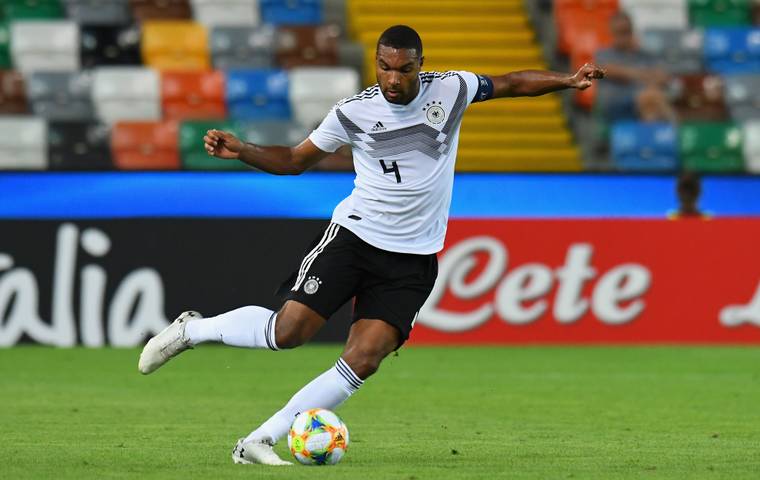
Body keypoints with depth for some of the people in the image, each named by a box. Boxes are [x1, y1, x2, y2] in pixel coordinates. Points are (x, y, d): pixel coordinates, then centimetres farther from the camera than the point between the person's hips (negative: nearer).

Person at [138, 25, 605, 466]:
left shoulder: (451, 89, -2)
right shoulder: (353, 111, -4)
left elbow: (510, 83, 14)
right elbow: (295, 159, 6)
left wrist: (567, 81, 4)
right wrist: (241, 151, -9)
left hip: (413, 260, 1)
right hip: (353, 235, -1)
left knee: (362, 362, -14)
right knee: (288, 330, -16)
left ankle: (259, 442, -9)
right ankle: (193, 329, 10)